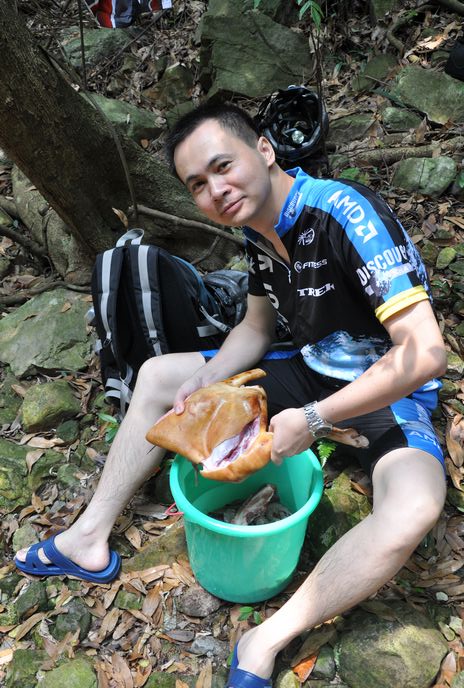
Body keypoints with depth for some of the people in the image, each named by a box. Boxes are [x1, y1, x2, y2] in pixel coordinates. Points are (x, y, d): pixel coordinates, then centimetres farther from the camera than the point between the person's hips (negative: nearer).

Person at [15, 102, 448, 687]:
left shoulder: (346, 215, -27)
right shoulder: (258, 228, -3)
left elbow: (425, 353, -30)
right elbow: (256, 327, 9)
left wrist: (313, 420, -28)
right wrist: (201, 386, -7)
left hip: (389, 393, -6)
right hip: (311, 369, 7)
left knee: (412, 510, -39)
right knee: (157, 376, 3)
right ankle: (90, 538, 7)